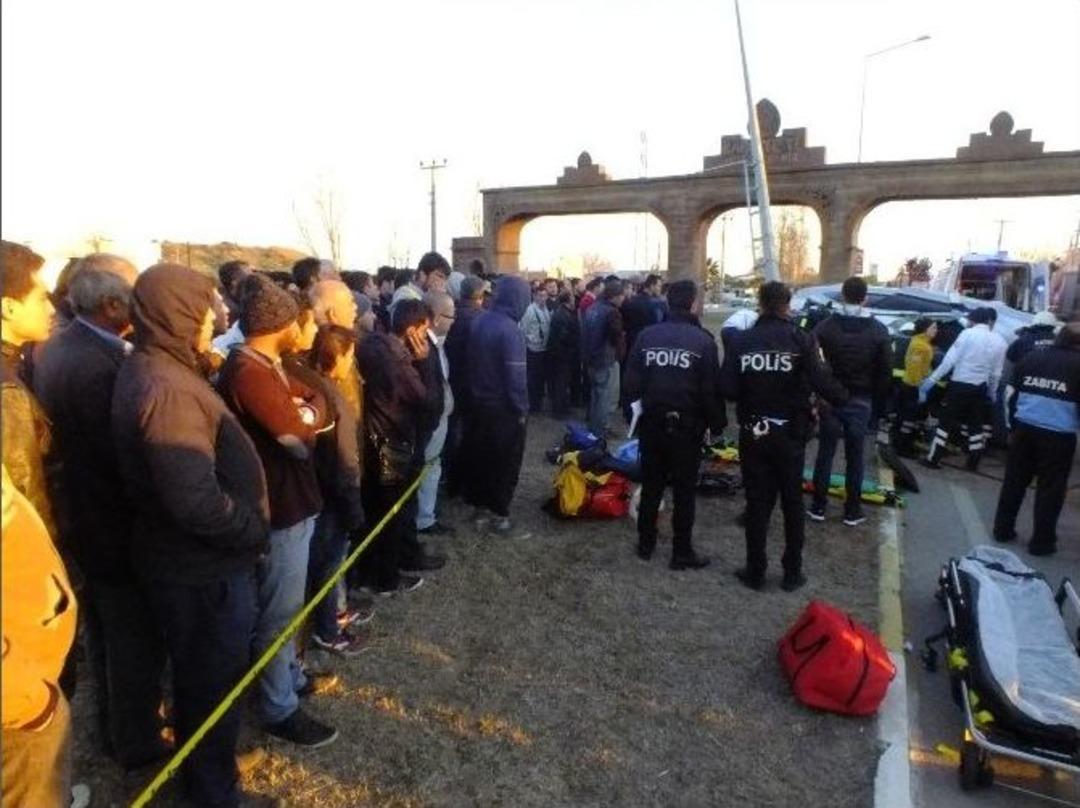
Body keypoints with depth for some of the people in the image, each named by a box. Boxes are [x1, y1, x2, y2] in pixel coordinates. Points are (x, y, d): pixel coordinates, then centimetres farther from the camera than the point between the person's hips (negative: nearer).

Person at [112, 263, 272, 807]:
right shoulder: (166, 390, -28)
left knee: (200, 675, 29)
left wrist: (247, 527, 7)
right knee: (215, 681, 11)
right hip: (202, 566, -10)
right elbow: (198, 502, -33)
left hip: (189, 557, 10)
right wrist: (254, 531, -16)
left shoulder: (150, 371, 5)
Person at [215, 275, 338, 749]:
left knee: (287, 602, 24)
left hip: (294, 499, 10)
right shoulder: (247, 371, -24)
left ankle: (288, 673, 41)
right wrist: (310, 415, -6)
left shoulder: (270, 365, 9)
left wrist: (307, 412, -14)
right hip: (279, 506, -10)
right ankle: (279, 709, 19)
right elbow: (299, 435, -26)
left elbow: (317, 401, 6)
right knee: (281, 610, 4)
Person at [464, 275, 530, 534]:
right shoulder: (511, 330, -22)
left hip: (479, 402, 7)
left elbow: (472, 362, 7)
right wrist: (522, 408, -13)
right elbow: (516, 375, -23)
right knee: (505, 462, 8)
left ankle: (480, 507, 29)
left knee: (480, 457, 17)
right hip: (504, 407, -7)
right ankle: (498, 513, 17)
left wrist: (476, 391, 14)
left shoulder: (479, 322, 1)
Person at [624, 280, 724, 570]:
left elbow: (632, 383, 0)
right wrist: (717, 424, 2)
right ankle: (682, 552, 15)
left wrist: (635, 415, 11)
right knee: (684, 490, 7)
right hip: (686, 426, -3)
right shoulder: (703, 340, -10)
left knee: (651, 486, 16)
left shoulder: (646, 336, -1)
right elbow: (711, 390, -10)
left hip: (651, 423, 4)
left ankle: (645, 543, 26)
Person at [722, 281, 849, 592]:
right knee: (792, 502, 14)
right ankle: (792, 572, 22)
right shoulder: (801, 339, -9)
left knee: (757, 502, 10)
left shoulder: (741, 340, -6)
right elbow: (822, 381, -17)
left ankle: (755, 571, 18)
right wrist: (842, 399, 3)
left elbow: (727, 388, -12)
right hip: (789, 433, 0)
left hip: (753, 433, 1)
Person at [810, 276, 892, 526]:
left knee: (825, 453, 7)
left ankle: (818, 506, 13)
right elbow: (885, 373, 0)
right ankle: (852, 510, 15)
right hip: (861, 401, 0)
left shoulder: (825, 326, -6)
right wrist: (878, 406, 7)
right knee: (855, 457, 7)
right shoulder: (878, 331, -3)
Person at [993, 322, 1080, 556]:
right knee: (1050, 489, 6)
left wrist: (1013, 425, 17)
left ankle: (1002, 529, 21)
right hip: (1059, 436, -4)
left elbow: (1012, 394, 9)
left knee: (1014, 482, 13)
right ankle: (1042, 542, 13)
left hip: (1025, 429, 4)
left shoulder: (1033, 356, 7)